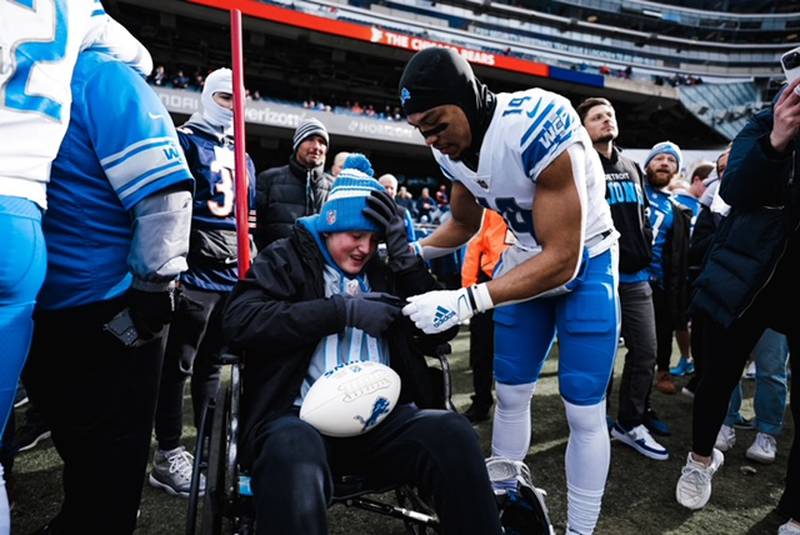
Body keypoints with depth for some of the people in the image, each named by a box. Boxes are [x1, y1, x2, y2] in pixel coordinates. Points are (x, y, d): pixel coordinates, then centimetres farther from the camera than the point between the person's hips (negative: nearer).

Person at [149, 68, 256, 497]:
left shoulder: (243, 157, 22)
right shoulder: (185, 140, -1)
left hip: (233, 276, 7)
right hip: (196, 272, -7)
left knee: (211, 362, 15)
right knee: (178, 363, -1)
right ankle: (168, 455, 8)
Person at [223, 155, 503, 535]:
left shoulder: (384, 272, 21)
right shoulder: (285, 259, 12)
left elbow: (442, 330, 13)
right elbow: (240, 322, -6)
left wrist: (404, 254, 3)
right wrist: (343, 310, -10)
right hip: (301, 415, -3)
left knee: (451, 431, -27)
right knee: (293, 453, -38)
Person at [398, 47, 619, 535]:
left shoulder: (537, 125, -34)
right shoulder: (450, 148, -10)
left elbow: (563, 262, -32)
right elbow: (464, 224, 9)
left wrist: (466, 301, -39)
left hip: (583, 264, -6)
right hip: (527, 259, 6)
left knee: (584, 411, -2)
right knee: (511, 393, 11)